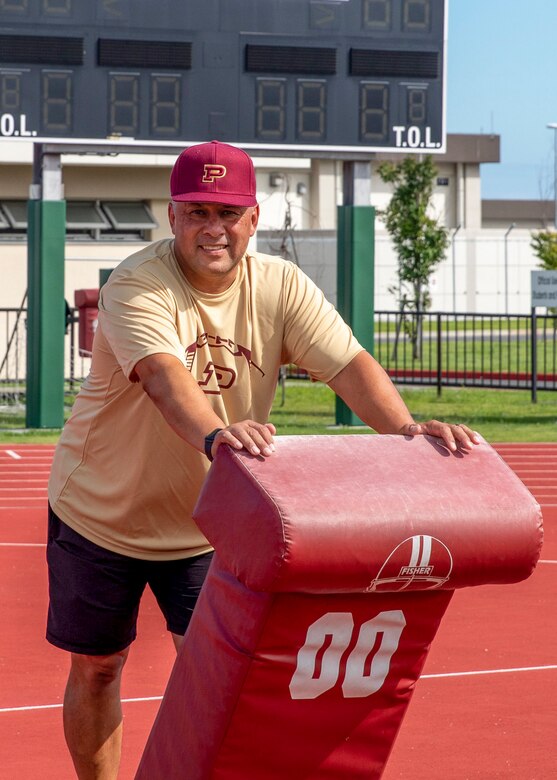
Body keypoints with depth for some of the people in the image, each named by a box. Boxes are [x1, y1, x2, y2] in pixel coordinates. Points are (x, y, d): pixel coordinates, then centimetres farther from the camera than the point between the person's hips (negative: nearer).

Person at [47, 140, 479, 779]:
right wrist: (213, 434, -63)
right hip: (101, 514, -3)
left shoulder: (279, 286, -9)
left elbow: (348, 362, -19)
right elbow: (163, 374, -42)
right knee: (96, 668, 8)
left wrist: (404, 427, -38)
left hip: (209, 524, 3)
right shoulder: (137, 286, -23)